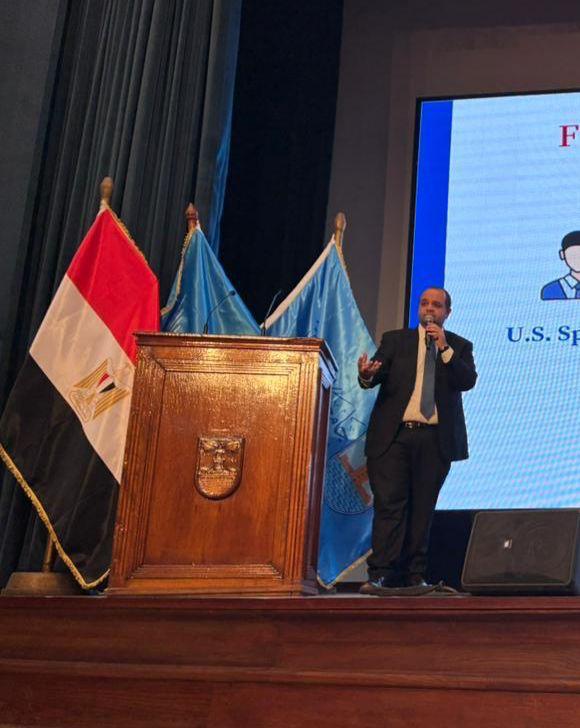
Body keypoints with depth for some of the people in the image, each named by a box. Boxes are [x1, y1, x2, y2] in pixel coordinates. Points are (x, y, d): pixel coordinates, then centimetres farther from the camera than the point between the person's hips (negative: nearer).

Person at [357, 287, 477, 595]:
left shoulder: (459, 346, 12)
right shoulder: (395, 339, 11)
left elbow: (468, 381, -4)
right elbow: (376, 374, -2)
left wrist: (444, 348, -13)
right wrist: (367, 374, -26)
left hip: (435, 439, 1)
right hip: (393, 436, -1)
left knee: (422, 509, 5)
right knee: (389, 505, -7)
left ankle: (414, 576, 10)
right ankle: (379, 576, -10)